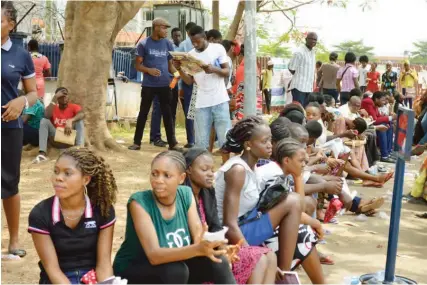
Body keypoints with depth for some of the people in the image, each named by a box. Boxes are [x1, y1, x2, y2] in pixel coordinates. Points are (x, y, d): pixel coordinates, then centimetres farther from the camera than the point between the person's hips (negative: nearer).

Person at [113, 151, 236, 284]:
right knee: (176, 270, -32)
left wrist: (205, 245, -38)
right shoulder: (139, 202, -23)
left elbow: (198, 237, -13)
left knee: (217, 261, -18)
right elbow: (154, 255, -31)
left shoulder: (186, 195, -8)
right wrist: (197, 249, -47)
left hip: (174, 269, 5)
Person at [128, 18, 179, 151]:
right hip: (148, 85, -2)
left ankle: (172, 143, 11)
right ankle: (137, 142, 15)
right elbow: (137, 65, -2)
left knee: (167, 114, 6)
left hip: (164, 85, 2)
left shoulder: (168, 44, 5)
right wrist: (148, 70, -21)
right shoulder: (143, 44, -4)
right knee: (143, 113, 6)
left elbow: (170, 64, 10)